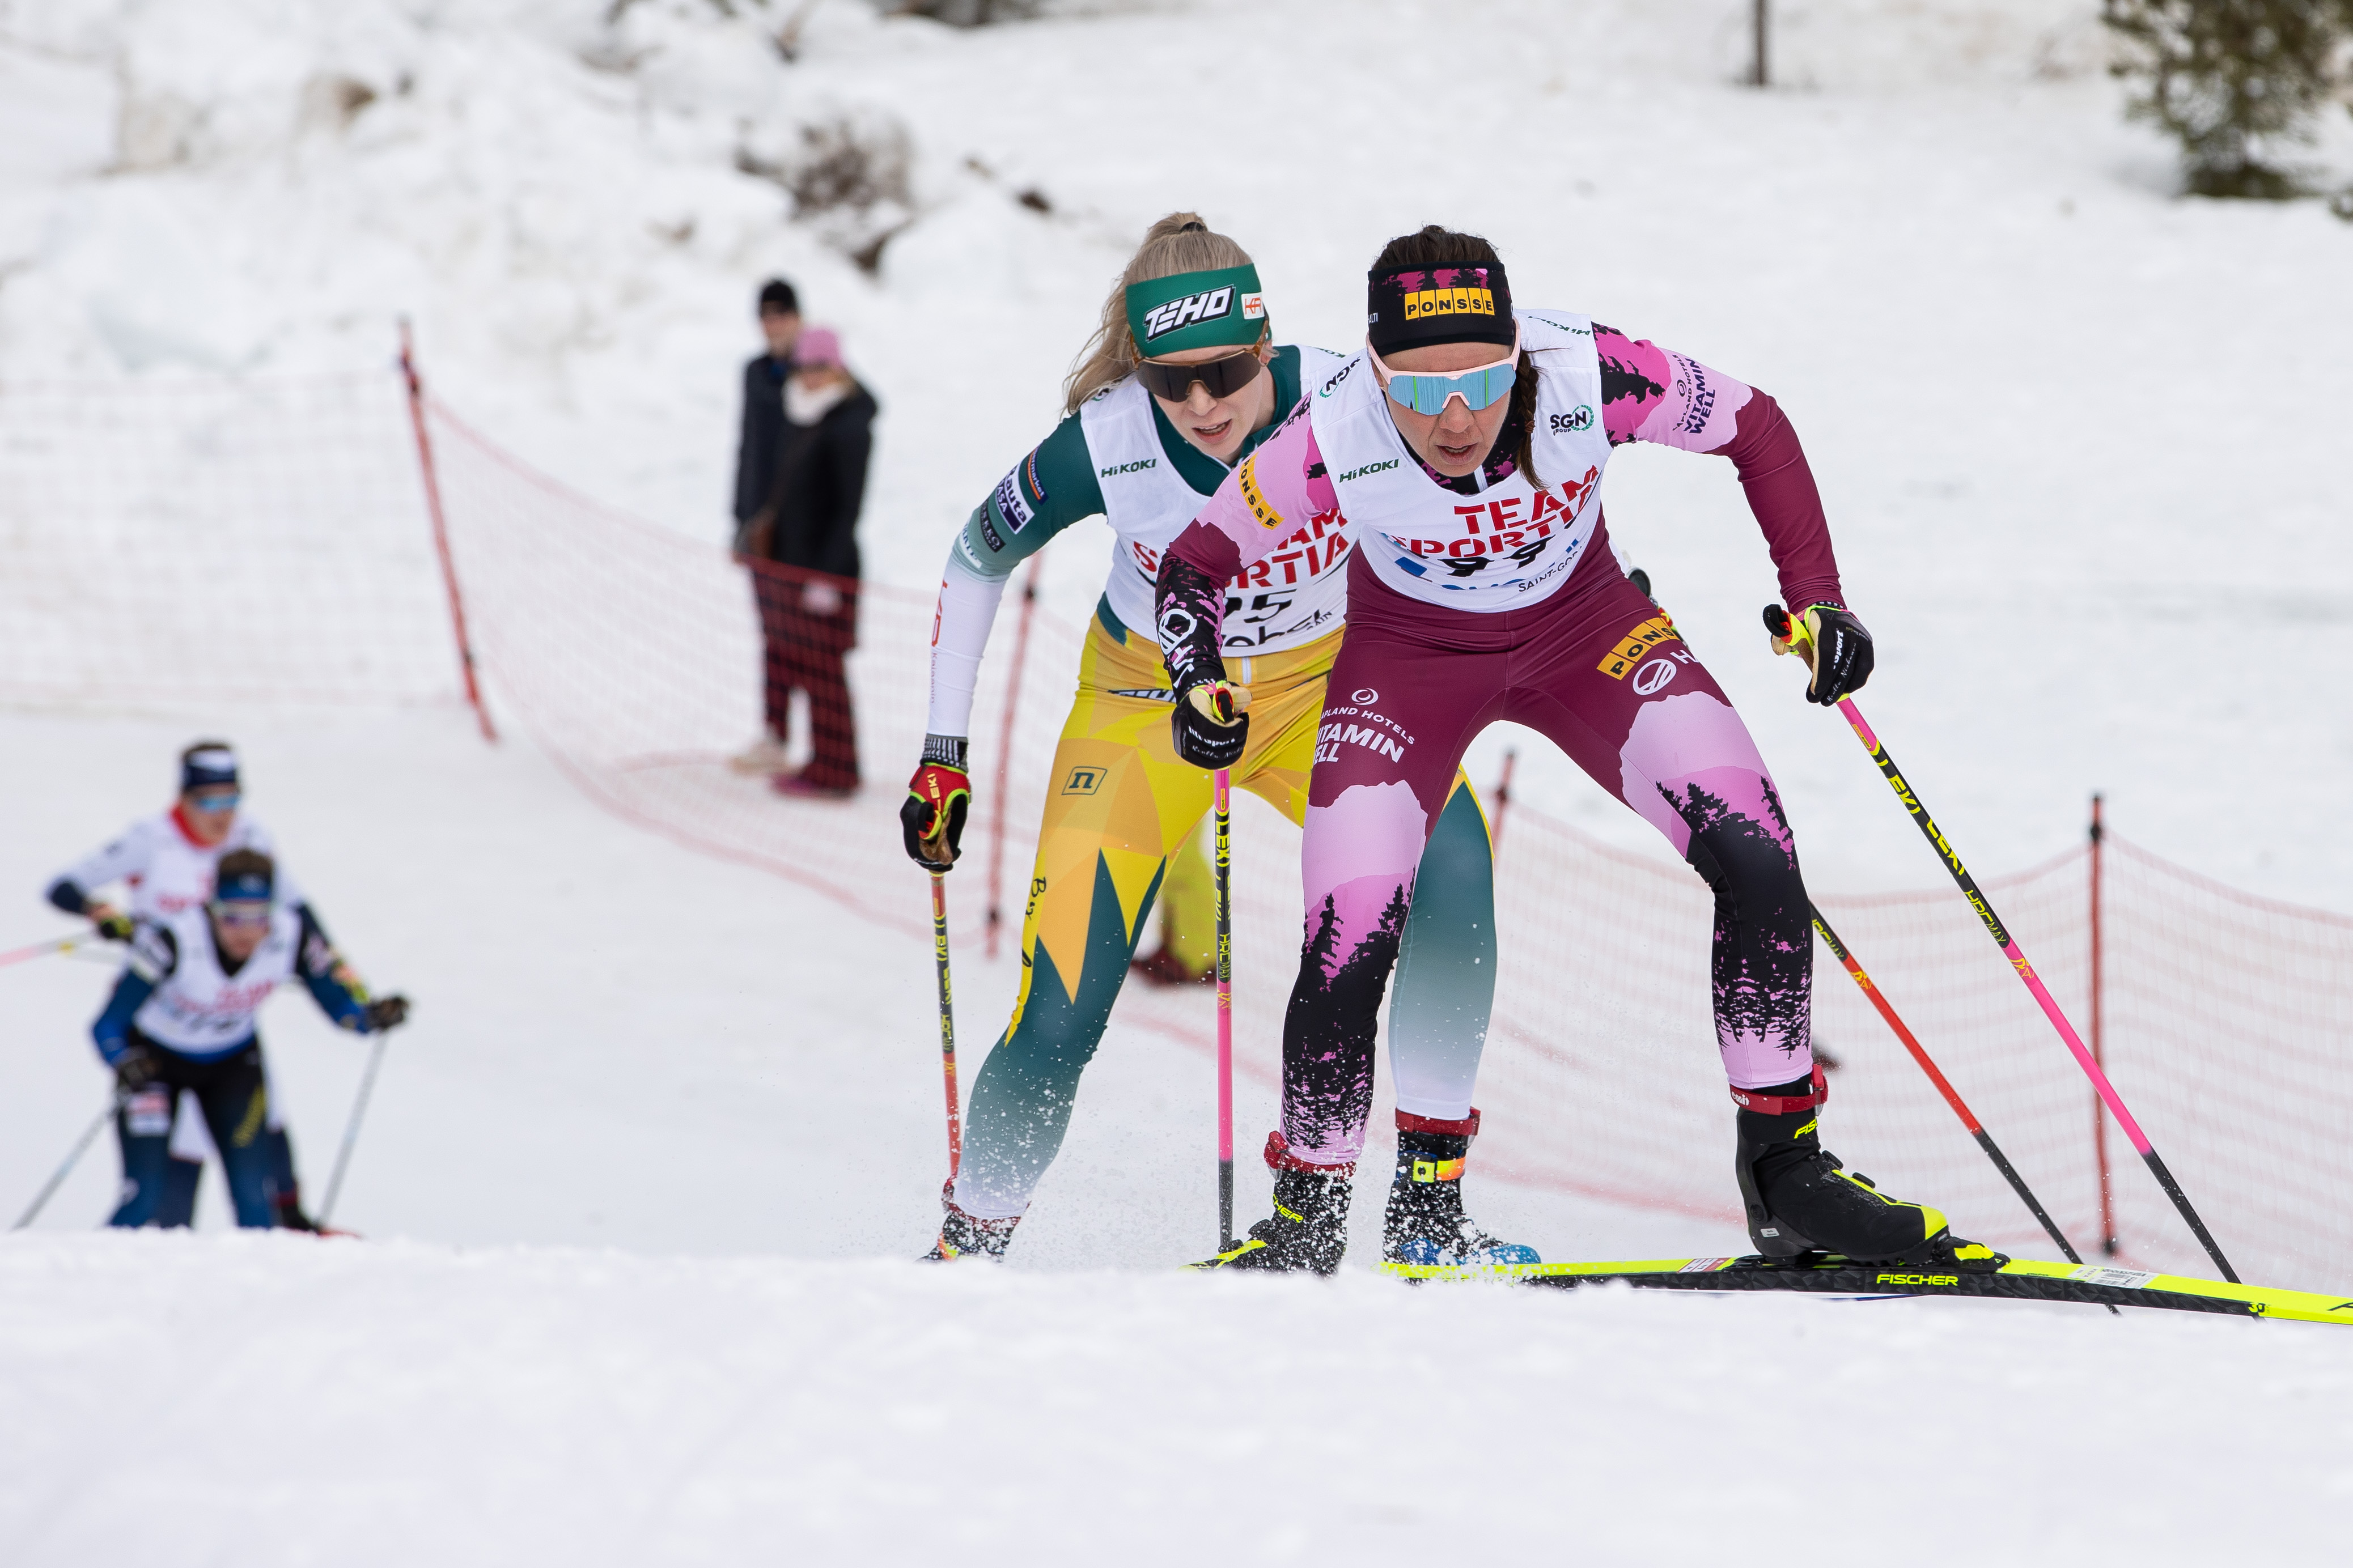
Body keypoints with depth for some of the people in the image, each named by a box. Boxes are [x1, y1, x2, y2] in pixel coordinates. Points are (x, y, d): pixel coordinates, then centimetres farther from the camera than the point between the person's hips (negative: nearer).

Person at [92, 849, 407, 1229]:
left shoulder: (294, 937, -25)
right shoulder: (176, 937, -34)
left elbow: (340, 1005, -14)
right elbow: (107, 1025, -31)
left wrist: (373, 1017, -36)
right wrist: (124, 1063, -51)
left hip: (232, 1061, 3)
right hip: (154, 1057, -3)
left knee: (252, 1194, -11)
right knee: (143, 1200, -15)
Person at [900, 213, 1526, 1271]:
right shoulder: (1104, 444, -24)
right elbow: (976, 560, -4)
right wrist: (942, 756, -4)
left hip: (1323, 685, 1)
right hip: (1150, 700, 0)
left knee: (1452, 864, -29)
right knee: (1058, 1024, -12)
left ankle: (1426, 1205, -21)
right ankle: (969, 1240, 14)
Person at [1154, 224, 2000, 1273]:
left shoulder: (1588, 377, -32)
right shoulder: (1332, 442, -32)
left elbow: (1755, 429, -13)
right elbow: (1193, 565, -14)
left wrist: (1816, 597, -19)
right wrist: (1201, 688, -32)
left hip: (1580, 626, 1)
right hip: (1410, 654, -1)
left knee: (1757, 861, -17)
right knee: (1349, 947, -17)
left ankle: (1783, 1171, -1)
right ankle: (1303, 1225, 7)